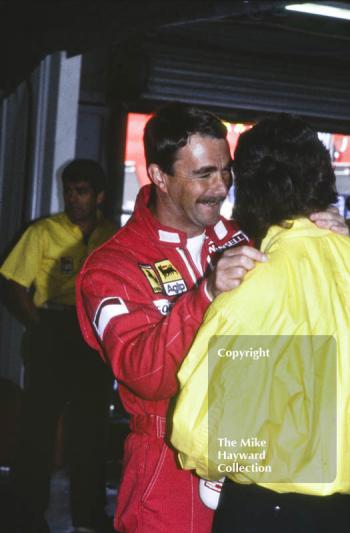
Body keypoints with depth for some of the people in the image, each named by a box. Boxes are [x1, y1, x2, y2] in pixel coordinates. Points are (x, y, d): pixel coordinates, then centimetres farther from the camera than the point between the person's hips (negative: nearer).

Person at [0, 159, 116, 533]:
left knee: (90, 430, 9)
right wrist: (41, 327, -9)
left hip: (95, 341, 2)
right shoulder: (43, 232, -2)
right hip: (51, 340, -2)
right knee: (39, 426, 2)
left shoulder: (113, 238, 5)